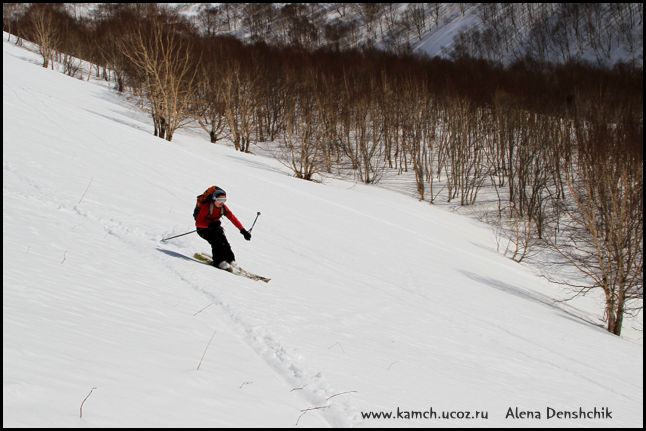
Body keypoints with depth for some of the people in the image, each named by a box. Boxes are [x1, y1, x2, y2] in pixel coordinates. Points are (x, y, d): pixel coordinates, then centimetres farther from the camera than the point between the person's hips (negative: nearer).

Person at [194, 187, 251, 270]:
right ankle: (219, 262, -26)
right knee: (216, 241, -28)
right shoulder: (206, 207, -24)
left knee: (224, 242, -18)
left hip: (215, 227, 5)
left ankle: (231, 260, -12)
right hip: (203, 228, -5)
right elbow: (198, 223, -27)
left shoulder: (223, 207, -8)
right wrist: (210, 225, -43)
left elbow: (233, 218, -10)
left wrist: (243, 231, -19)